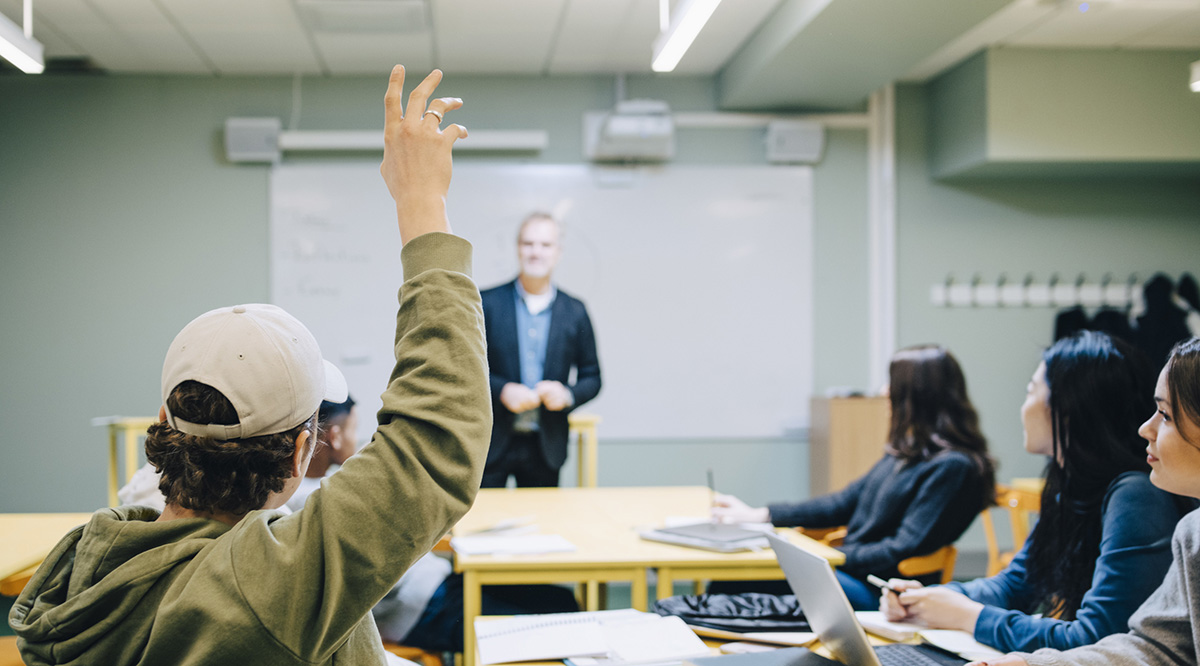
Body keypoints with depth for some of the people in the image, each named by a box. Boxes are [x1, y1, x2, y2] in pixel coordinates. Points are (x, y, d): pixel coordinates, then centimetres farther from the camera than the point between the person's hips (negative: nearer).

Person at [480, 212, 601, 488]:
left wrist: (567, 395, -11)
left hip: (546, 446, 2)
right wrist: (502, 390, -16)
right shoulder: (487, 303, 1)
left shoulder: (575, 312, 6)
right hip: (492, 443, -1)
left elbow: (592, 378, 10)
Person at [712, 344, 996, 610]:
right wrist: (759, 515, 17)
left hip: (878, 593, -8)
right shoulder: (909, 451, 15)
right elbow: (847, 501, 19)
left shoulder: (953, 467, -15)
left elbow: (904, 551, -19)